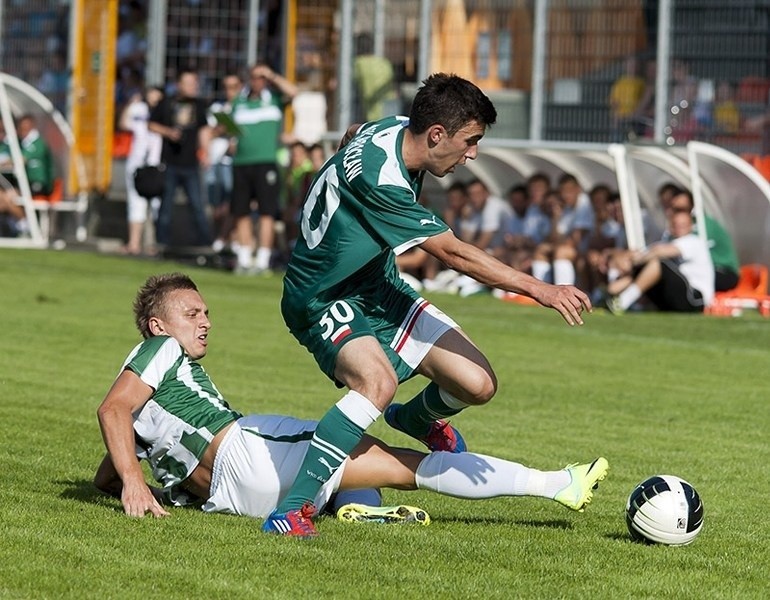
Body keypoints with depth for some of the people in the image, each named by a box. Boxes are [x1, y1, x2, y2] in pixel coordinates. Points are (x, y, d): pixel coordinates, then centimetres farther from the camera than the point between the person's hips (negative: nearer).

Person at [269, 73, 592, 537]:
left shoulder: (395, 130, -6)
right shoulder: (379, 177, -33)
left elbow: (352, 137, 20)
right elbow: (452, 253, -31)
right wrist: (539, 289, -30)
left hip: (378, 286, 9)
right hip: (325, 301, -9)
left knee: (477, 384, -2)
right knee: (378, 382, -38)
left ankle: (417, 419, 35)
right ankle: (292, 511, -35)